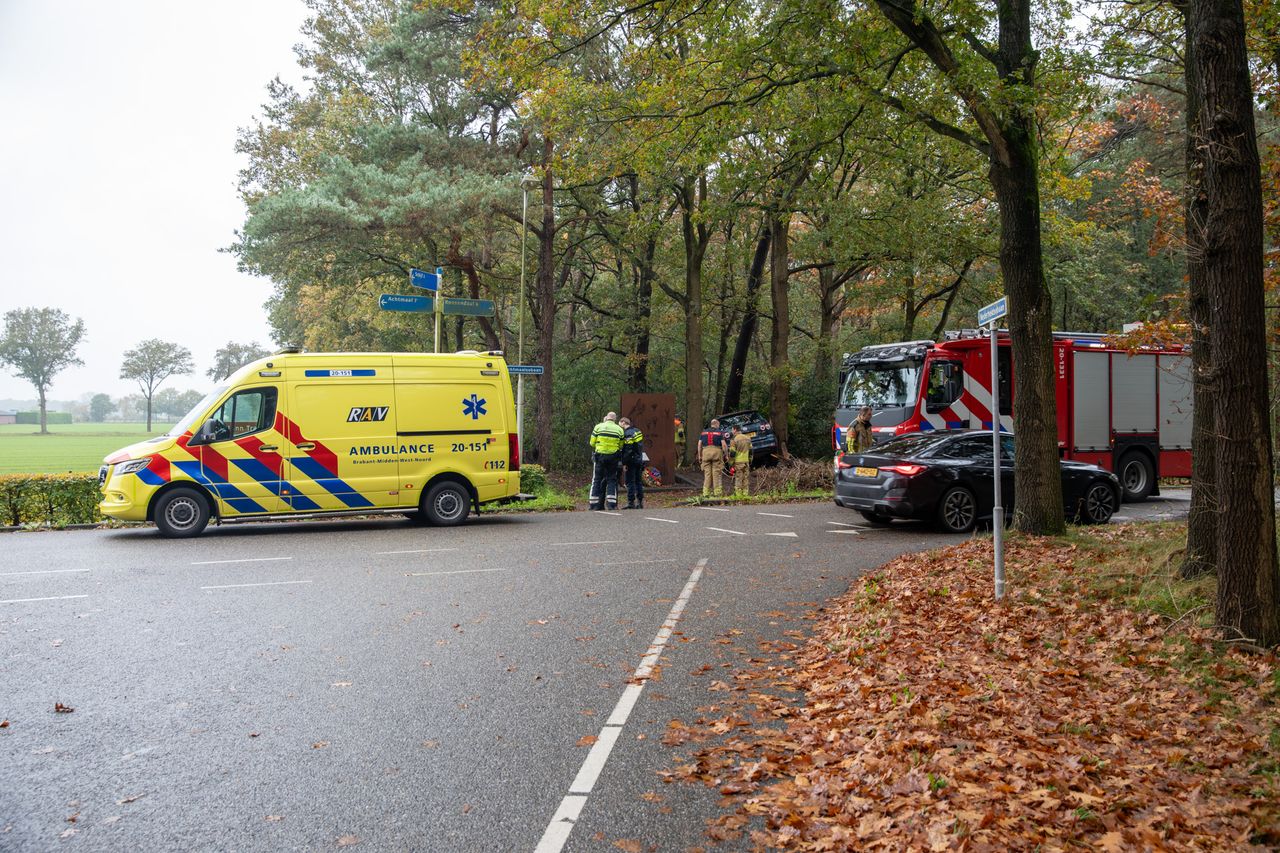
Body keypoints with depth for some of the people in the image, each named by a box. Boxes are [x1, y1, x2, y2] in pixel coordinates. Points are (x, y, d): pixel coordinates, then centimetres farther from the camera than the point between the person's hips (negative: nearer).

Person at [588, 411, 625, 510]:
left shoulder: (598, 427, -1)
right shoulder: (619, 430, 3)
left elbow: (592, 443, 0)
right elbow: (621, 446, 0)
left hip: (599, 455, 0)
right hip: (613, 457, 0)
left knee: (597, 480, 6)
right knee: (611, 480, 7)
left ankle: (594, 504, 4)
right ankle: (611, 503, -2)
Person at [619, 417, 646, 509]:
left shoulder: (627, 433, -14)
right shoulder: (637, 431, 13)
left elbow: (627, 450, -20)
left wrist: (624, 463, -17)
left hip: (631, 461, -8)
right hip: (639, 460, 8)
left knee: (630, 482, -4)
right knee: (638, 482, 12)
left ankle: (631, 502, -4)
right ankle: (640, 502, 13)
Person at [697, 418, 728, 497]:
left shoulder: (704, 432, 13)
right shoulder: (719, 432, 4)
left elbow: (699, 444, 8)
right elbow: (723, 444, -6)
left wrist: (699, 456, 12)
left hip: (706, 452, 3)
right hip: (717, 452, -2)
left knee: (707, 473, 4)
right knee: (717, 473, 0)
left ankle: (706, 493, 0)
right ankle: (717, 492, -1)